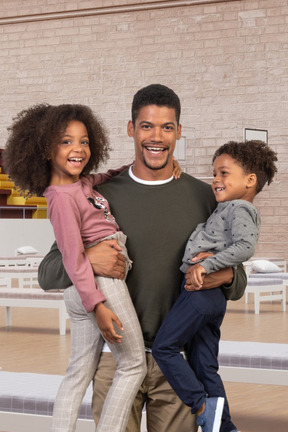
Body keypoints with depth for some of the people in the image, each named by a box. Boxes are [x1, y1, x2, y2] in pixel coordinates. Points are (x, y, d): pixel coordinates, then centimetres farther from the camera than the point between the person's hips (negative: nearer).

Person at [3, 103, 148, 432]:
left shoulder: (82, 183, 12)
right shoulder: (62, 197, -13)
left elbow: (109, 179, 33)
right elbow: (73, 256, -18)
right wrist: (97, 305, -23)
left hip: (81, 291, 9)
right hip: (102, 282, -9)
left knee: (78, 373, 10)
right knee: (133, 366, 1)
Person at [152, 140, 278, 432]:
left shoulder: (239, 209, -8)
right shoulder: (226, 209, 21)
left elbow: (245, 246, -24)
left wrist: (207, 265, -24)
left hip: (201, 291, -10)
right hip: (214, 298, 10)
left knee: (163, 347, -6)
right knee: (204, 366, 11)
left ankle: (201, 404, -7)